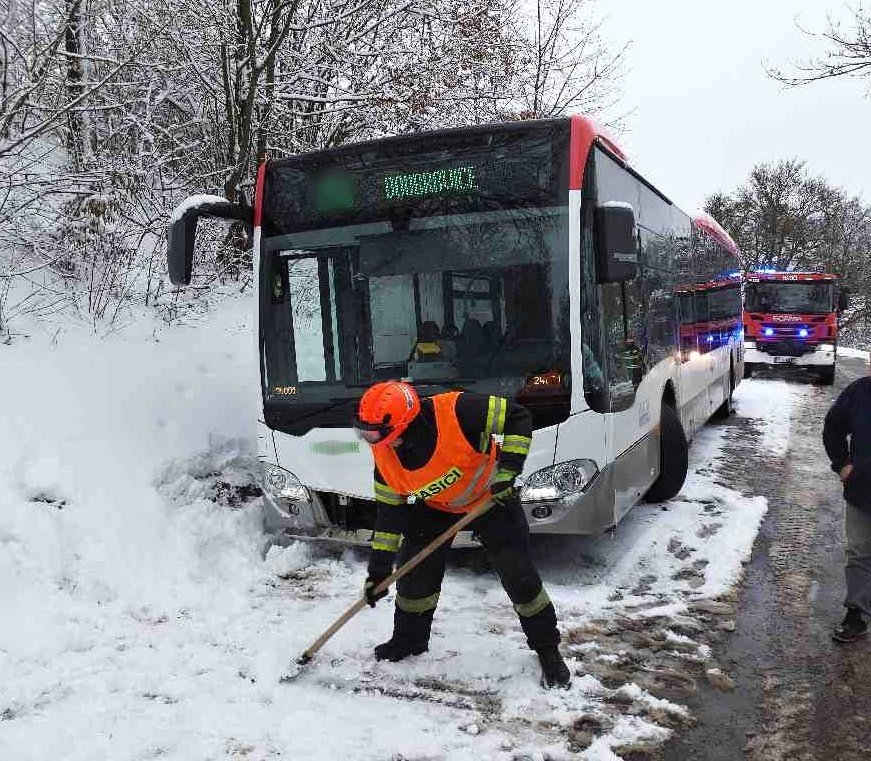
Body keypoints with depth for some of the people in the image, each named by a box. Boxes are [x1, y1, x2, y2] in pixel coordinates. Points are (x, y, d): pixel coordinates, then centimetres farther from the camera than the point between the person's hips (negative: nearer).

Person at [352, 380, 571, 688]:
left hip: (490, 498, -4)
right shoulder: (384, 453, -19)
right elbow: (389, 509, -9)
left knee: (519, 575, -4)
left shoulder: (457, 411, -38)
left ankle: (547, 648, 16)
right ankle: (409, 640, 28)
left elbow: (518, 417, -29)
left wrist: (507, 470, -34)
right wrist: (379, 569, -9)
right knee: (414, 573, 3)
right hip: (434, 506, 5)